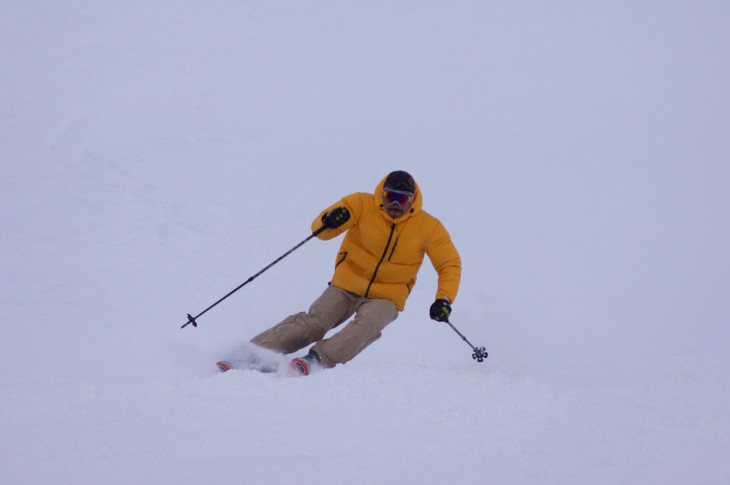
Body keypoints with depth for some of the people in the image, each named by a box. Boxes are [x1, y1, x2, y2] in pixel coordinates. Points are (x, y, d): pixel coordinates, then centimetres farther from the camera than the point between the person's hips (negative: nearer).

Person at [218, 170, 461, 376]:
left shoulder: (429, 227, -10)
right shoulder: (363, 205, -11)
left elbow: (450, 264, -3)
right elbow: (320, 229, -12)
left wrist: (443, 299, -19)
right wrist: (329, 221, -38)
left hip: (387, 297, 0)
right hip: (347, 285, 0)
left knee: (367, 324, -32)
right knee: (312, 322, -17)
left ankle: (318, 359, -44)